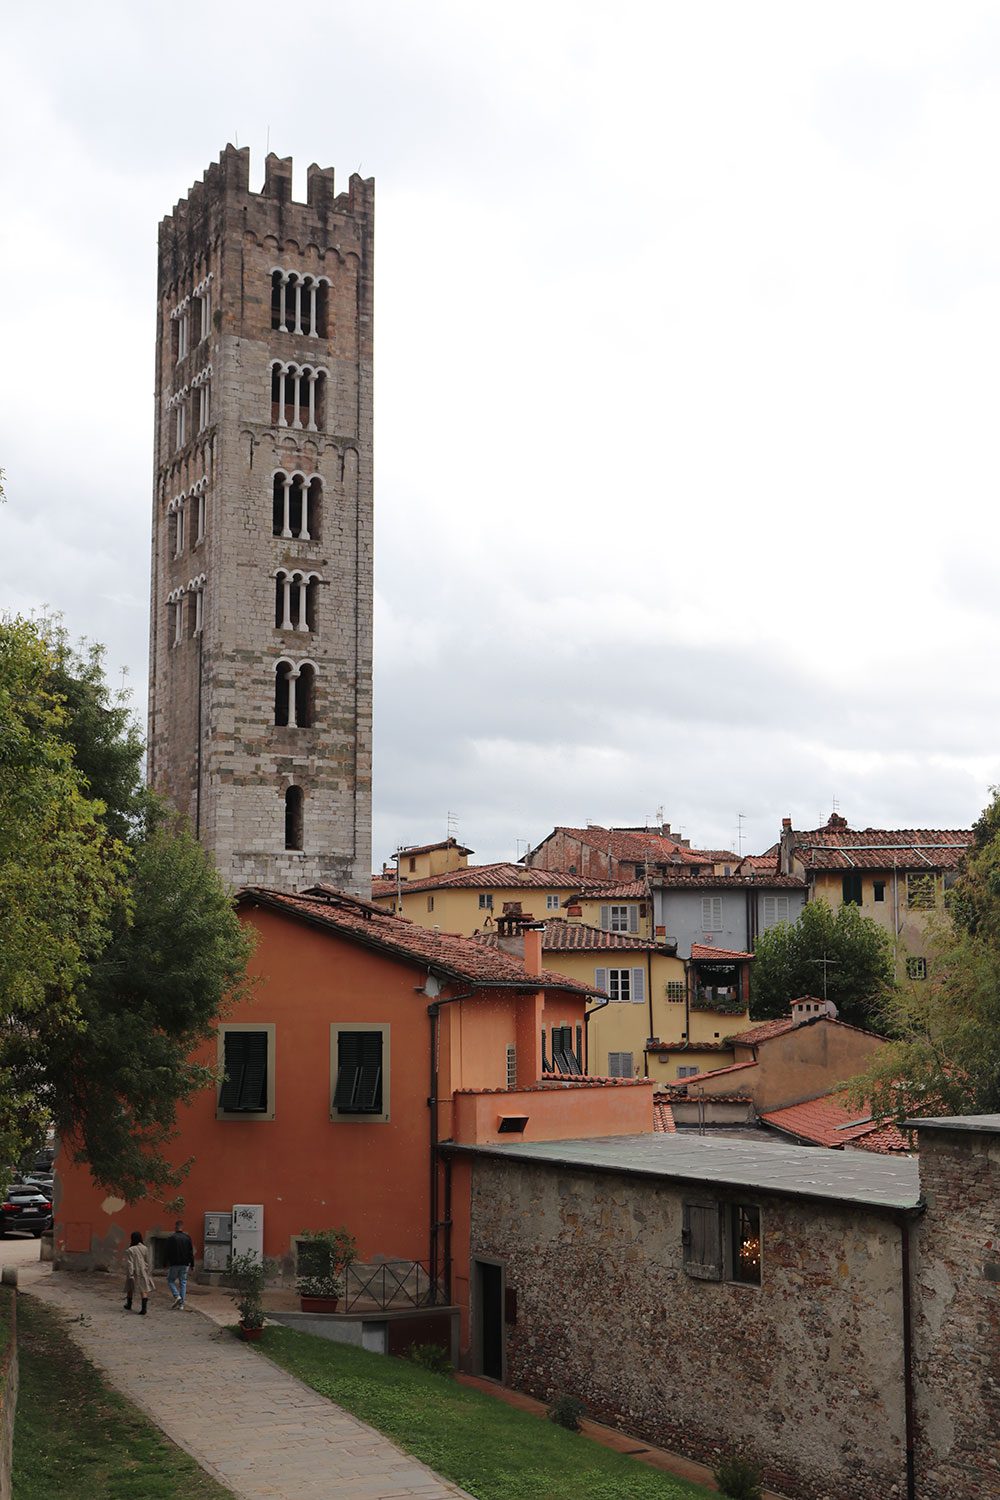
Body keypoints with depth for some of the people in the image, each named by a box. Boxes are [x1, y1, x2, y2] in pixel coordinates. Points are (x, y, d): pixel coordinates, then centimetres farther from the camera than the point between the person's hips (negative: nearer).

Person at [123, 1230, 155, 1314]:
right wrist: (148, 1272, 15)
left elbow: (129, 1264, -15)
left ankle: (129, 1305, 36)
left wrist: (130, 1275, -13)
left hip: (134, 1272, -2)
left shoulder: (130, 1250, -14)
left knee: (130, 1288, 19)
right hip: (143, 1272, 2)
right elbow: (147, 1262, 5)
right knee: (144, 1289, 2)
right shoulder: (145, 1249, -2)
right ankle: (144, 1307, -9)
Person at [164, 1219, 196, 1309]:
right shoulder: (188, 1238, 5)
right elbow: (191, 1253, 6)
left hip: (174, 1264, -4)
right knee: (183, 1282, 8)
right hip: (185, 1264, 4)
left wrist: (167, 1264, -2)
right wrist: (192, 1265, 11)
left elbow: (168, 1253, -8)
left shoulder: (172, 1238, -7)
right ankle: (182, 1303, 3)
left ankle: (177, 1296, -10)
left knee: (170, 1281, 11)